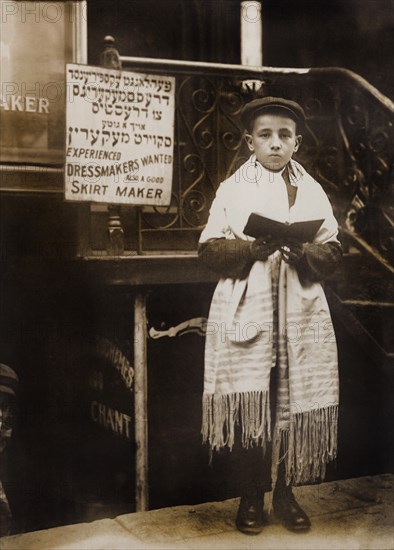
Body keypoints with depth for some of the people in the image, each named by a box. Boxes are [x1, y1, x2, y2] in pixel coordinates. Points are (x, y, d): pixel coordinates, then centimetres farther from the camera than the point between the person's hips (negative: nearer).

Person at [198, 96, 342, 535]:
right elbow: (210, 249, -1)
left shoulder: (313, 191, 10)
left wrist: (304, 254, -15)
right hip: (246, 312, -2)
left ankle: (285, 493, 22)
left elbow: (332, 252, 6)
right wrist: (251, 247, -17)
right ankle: (251, 496, 16)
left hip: (301, 314, 2)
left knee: (293, 406, 4)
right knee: (250, 408, -2)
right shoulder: (232, 188, 4)